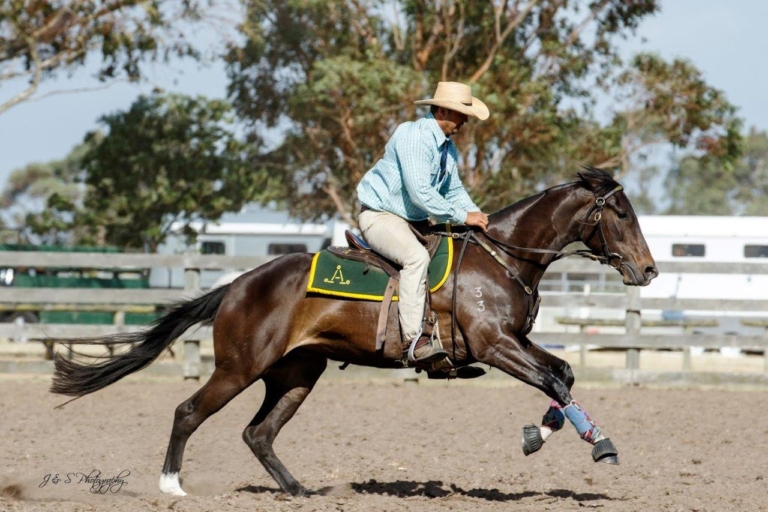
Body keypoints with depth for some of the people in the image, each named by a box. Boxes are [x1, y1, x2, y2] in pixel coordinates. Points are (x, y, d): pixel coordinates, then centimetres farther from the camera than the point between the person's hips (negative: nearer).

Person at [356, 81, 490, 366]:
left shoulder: (448, 147, 9)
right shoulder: (412, 136, -21)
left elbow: (454, 191, 20)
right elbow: (420, 193, -28)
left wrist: (477, 216, 1)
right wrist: (463, 217, -24)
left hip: (413, 222, 10)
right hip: (380, 216, -10)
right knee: (416, 256, -35)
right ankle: (413, 340, -40)